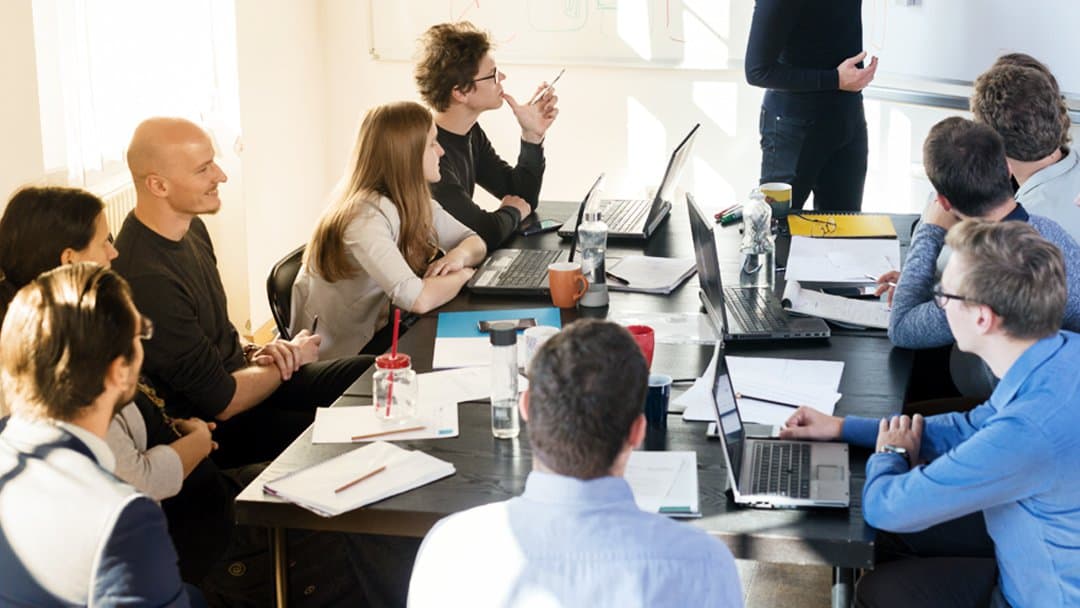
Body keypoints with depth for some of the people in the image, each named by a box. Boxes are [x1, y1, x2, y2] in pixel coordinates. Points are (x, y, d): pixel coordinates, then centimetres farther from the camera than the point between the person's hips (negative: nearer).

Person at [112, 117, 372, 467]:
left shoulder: (191, 228, 3)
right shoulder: (147, 280, -29)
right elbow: (222, 401, -22)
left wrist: (252, 353, 0)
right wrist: (293, 357, -5)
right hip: (215, 429, -9)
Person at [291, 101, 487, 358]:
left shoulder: (415, 202, -1)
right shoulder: (368, 214, -27)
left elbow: (474, 242, 9)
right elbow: (418, 299, -38)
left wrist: (460, 255, -16)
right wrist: (463, 274, -18)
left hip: (376, 332, 8)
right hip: (339, 358, -8)